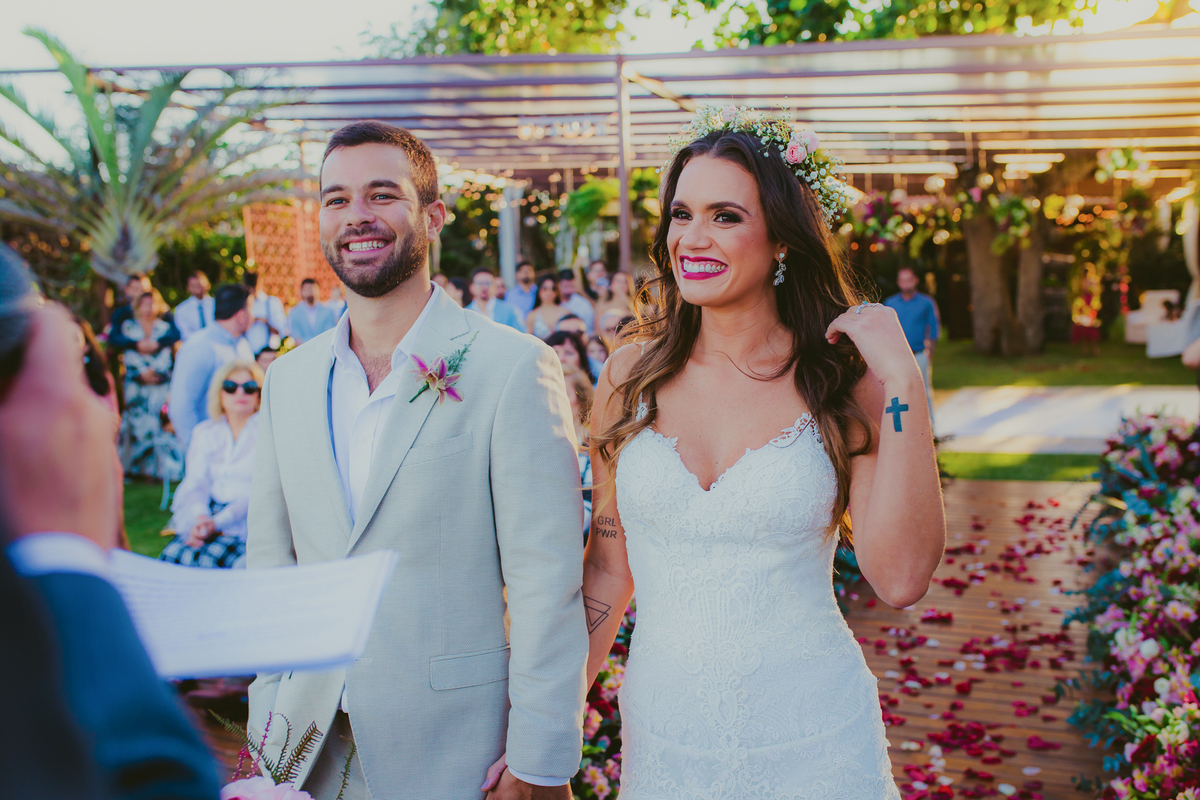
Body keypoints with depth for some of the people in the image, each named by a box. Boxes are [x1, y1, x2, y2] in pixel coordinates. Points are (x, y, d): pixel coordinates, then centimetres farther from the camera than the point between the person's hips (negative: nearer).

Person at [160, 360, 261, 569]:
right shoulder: (204, 432, 15)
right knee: (171, 556, -25)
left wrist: (217, 523, -18)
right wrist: (200, 518, -16)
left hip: (247, 522, -4)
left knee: (209, 560, -30)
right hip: (205, 518, 4)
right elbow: (195, 483, 7)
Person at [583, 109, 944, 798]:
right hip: (660, 736, 2)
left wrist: (902, 383, -20)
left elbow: (901, 579, -16)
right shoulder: (632, 375, -2)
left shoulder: (840, 382, -7)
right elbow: (607, 567, 4)